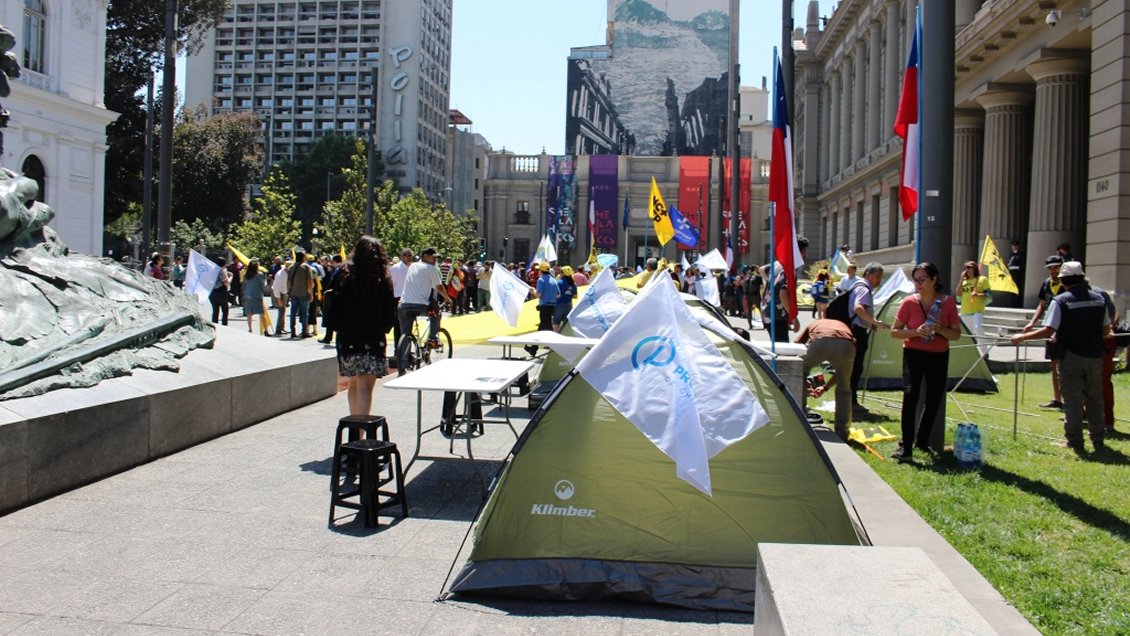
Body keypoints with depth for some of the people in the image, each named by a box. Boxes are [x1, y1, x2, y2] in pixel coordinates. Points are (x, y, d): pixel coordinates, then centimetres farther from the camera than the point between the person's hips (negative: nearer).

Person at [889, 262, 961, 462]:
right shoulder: (909, 302, -10)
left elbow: (956, 334, -2)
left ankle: (922, 441, 32)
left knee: (934, 400, 10)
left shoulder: (947, 302, -6)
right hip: (914, 354, -2)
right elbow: (895, 331, -5)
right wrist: (916, 332, -22)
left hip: (939, 356, 3)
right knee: (910, 394, -19)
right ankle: (905, 447, -17)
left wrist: (940, 329, -22)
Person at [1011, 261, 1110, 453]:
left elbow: (1048, 331, -18)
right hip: (1095, 356, 4)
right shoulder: (1099, 299, 4)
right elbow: (1106, 330, 9)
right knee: (1095, 399, 14)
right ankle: (1098, 440, 21)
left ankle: (1075, 441, 6)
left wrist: (1022, 337, -10)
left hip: (1071, 356, -4)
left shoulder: (1060, 301, -12)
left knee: (1072, 399, 3)